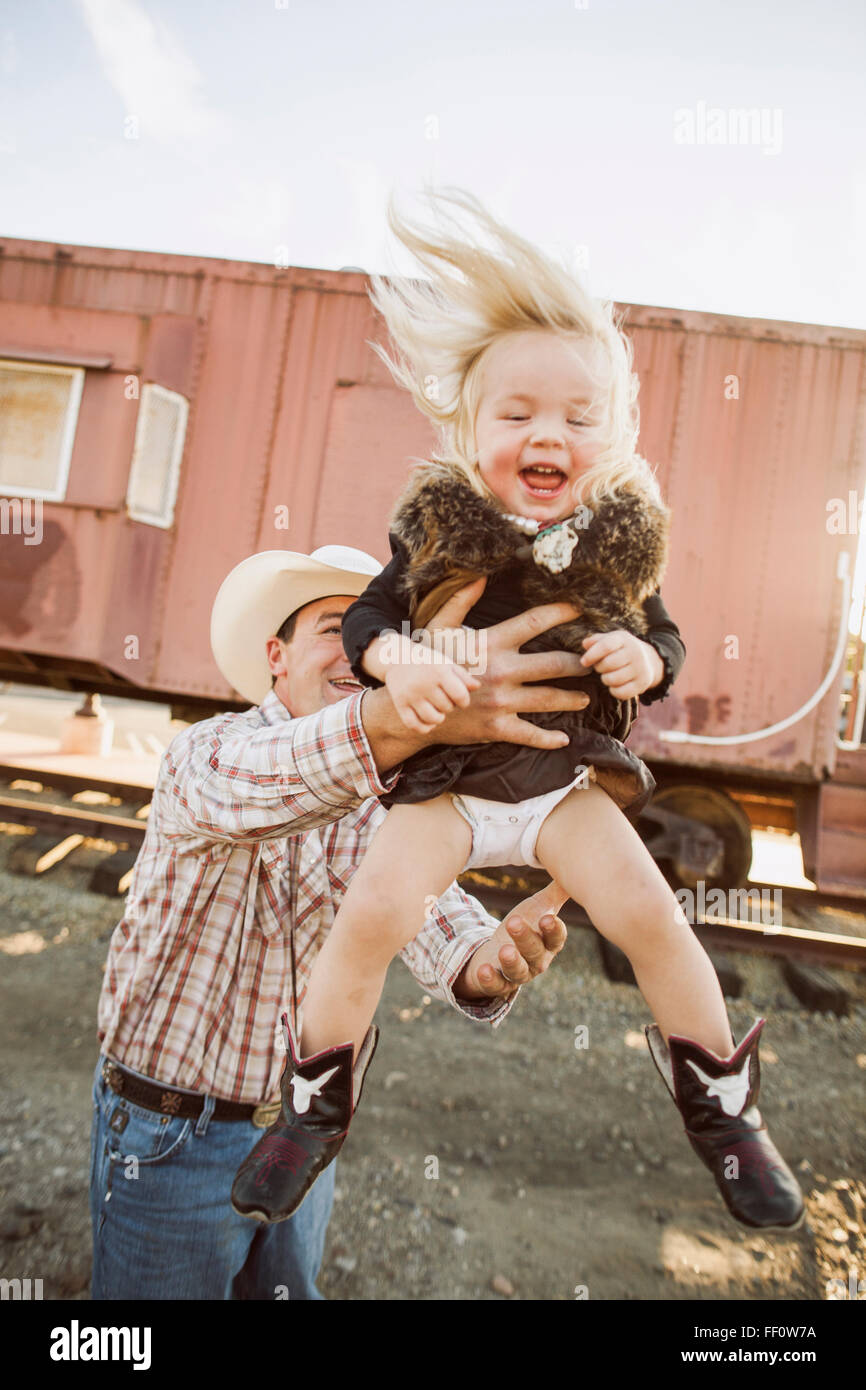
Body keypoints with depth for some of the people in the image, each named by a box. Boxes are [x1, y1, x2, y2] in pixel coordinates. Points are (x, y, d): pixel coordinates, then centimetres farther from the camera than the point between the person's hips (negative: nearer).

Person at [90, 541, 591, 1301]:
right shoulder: (204, 749, -20)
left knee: (290, 1286, 22)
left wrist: (484, 957, -44)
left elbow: (426, 904, -19)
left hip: (301, 1126, 5)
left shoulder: (382, 797, -2)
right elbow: (247, 787, -45)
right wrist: (410, 712, -64)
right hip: (172, 1138, -5)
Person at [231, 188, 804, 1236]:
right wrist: (398, 659, -25)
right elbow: (366, 615, -2)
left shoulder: (622, 537, 0)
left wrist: (644, 661, -15)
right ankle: (315, 1110, 10)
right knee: (375, 908, -17)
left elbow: (662, 638, 9)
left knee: (650, 912, -12)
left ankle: (721, 1110, 16)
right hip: (449, 772, -1)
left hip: (569, 772, 2)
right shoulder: (437, 525, -5)